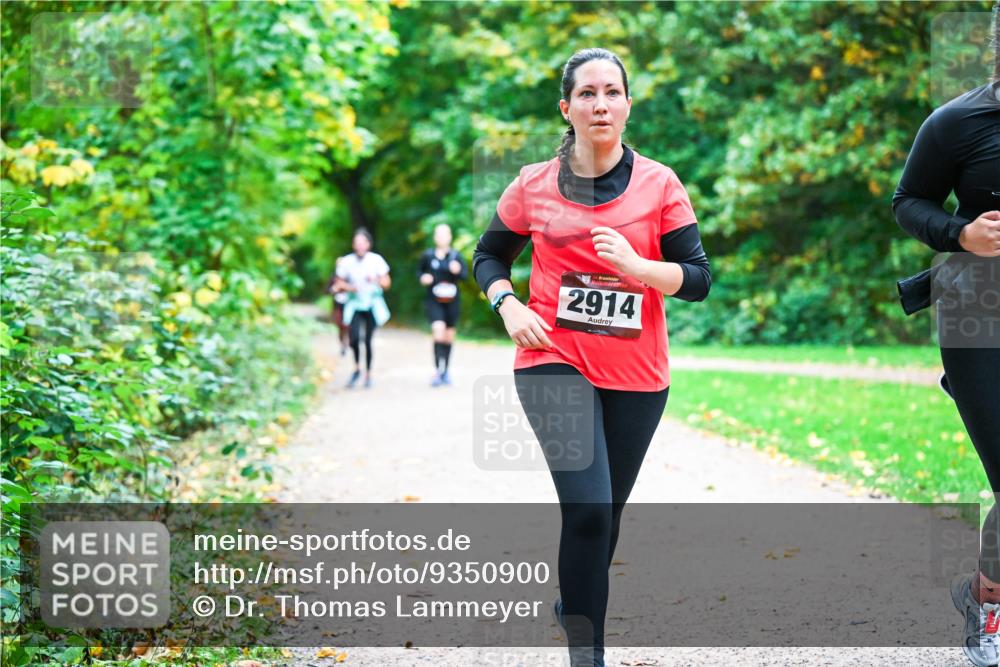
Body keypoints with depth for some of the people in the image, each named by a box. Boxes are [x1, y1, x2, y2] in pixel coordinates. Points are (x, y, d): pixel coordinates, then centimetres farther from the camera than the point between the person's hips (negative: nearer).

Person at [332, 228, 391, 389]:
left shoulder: (376, 260, -2)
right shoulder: (346, 261, -2)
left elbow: (387, 283, 3)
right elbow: (339, 283, 6)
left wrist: (375, 280, -17)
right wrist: (349, 287, -13)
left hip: (372, 304, 0)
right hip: (355, 304, 0)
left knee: (368, 340, -2)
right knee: (354, 338, -16)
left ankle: (368, 374, 15)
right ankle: (357, 368, 10)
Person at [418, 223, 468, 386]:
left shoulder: (456, 255, -1)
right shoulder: (428, 256, 0)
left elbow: (465, 274, -6)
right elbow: (421, 271, 15)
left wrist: (458, 271, -27)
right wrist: (423, 278, -7)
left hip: (451, 301, 2)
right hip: (434, 301, -2)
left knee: (449, 336, 11)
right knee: (438, 331, -20)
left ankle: (445, 371, 26)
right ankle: (438, 371, -20)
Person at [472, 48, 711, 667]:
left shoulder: (659, 184, -1)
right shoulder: (535, 185, 1)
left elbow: (698, 279, -3)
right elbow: (489, 257, 15)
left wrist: (635, 265, -21)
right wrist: (509, 306, -4)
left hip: (637, 376, 2)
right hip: (554, 362, -2)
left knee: (606, 513, 14)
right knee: (588, 508, -17)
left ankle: (575, 605, 41)